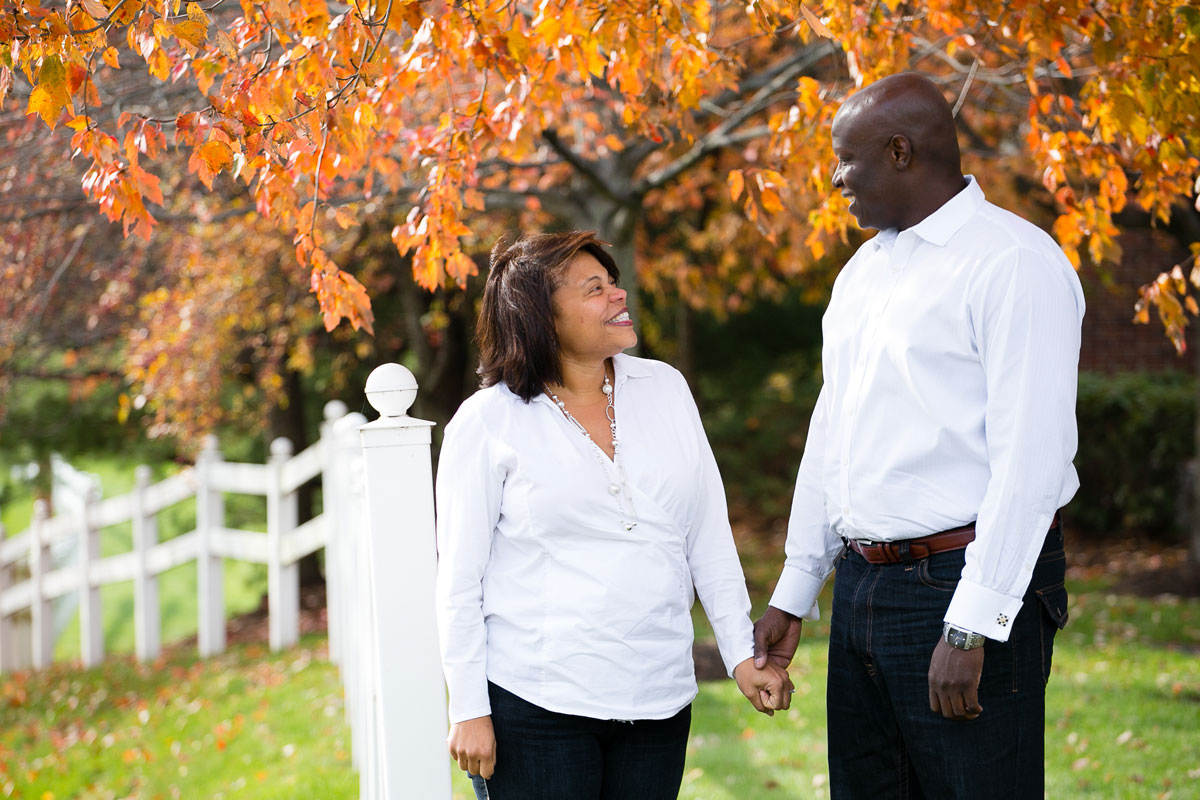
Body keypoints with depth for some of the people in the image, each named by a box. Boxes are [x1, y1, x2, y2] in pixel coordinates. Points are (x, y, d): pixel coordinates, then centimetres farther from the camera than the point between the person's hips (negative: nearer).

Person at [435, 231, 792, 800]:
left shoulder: (664, 389, 9)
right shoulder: (488, 422, -3)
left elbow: (709, 539, 12)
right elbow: (459, 580, -2)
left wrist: (742, 654, 7)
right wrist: (468, 711, -6)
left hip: (658, 702, 4)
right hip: (536, 706, -4)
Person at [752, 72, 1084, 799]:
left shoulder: (1015, 262, -11)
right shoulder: (865, 269, 17)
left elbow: (1031, 458, -18)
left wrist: (972, 628, -22)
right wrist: (794, 594, 20)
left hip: (965, 584, -8)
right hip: (863, 589, 8)